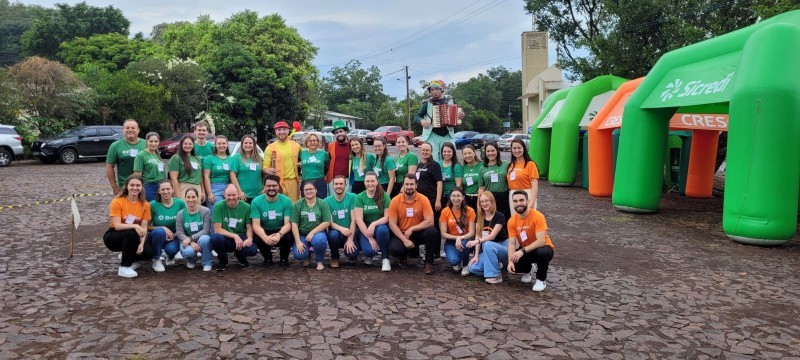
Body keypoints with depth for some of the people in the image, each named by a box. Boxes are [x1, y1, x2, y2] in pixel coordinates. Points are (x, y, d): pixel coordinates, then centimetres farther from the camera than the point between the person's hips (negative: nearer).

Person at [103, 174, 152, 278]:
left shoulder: (145, 205, -6)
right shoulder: (117, 202, -15)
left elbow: (144, 227, -11)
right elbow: (117, 226, -22)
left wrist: (142, 243, -28)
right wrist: (135, 226, -38)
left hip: (132, 238, 3)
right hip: (113, 237, -3)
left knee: (148, 253, -22)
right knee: (132, 233, -35)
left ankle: (126, 258, 10)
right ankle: (124, 267, -20)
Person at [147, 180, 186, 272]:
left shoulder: (180, 203, -8)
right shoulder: (153, 205, -12)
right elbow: (147, 226, -9)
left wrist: (176, 234, -15)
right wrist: (163, 228, -22)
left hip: (174, 237, 1)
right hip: (157, 237, 0)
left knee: (171, 249, -33)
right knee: (160, 231, -35)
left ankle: (170, 257, 10)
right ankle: (156, 260, -13)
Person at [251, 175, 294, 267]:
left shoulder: (286, 201, -11)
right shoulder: (256, 201, -11)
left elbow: (287, 224, -16)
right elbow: (256, 225, -17)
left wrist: (279, 234, -39)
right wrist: (265, 237, -39)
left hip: (281, 231, 0)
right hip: (264, 232, 0)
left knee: (289, 237, -32)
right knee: (258, 239, -32)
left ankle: (284, 258, 3)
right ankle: (267, 258, 3)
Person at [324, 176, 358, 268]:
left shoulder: (352, 197, -7)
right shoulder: (327, 201, -3)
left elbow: (353, 220, -10)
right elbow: (329, 222, -9)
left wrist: (350, 239, -18)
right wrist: (341, 228, -30)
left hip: (350, 232, -1)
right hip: (335, 232, 1)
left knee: (353, 254, -27)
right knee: (333, 234, -34)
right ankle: (334, 258, -4)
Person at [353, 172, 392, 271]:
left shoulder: (384, 196, -4)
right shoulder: (359, 197, -4)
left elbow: (387, 217, -8)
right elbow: (358, 220, -10)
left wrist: (374, 224, -25)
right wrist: (370, 238, -17)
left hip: (380, 226, 0)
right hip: (365, 229, 0)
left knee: (382, 230, -37)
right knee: (369, 250, -28)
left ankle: (385, 259, -14)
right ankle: (369, 254, 13)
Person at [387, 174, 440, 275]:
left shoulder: (423, 199, -11)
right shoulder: (395, 201, -9)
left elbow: (430, 221, -17)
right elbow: (392, 224, -11)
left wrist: (411, 229, -21)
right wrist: (404, 240, -21)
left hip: (418, 233, 0)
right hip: (401, 234, 0)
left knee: (432, 231, -31)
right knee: (393, 249, -30)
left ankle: (428, 262, -11)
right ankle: (403, 256, 11)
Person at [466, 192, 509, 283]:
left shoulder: (499, 216, -14)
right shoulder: (480, 218, 2)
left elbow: (492, 235, -23)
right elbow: (478, 236, -3)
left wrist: (477, 241, -37)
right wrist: (476, 255, -12)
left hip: (503, 248, -5)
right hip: (488, 251, 5)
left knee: (487, 244, -37)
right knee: (473, 268, -19)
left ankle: (495, 276, -23)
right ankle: (495, 265, 7)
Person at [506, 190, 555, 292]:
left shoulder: (538, 216, -25)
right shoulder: (512, 221, -10)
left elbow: (541, 241, -33)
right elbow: (511, 243, -12)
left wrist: (522, 251, -42)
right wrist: (510, 261, -28)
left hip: (542, 247, -4)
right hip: (524, 250, 4)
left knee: (542, 252, -40)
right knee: (512, 266, -21)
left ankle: (541, 279, -10)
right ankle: (527, 270, 17)